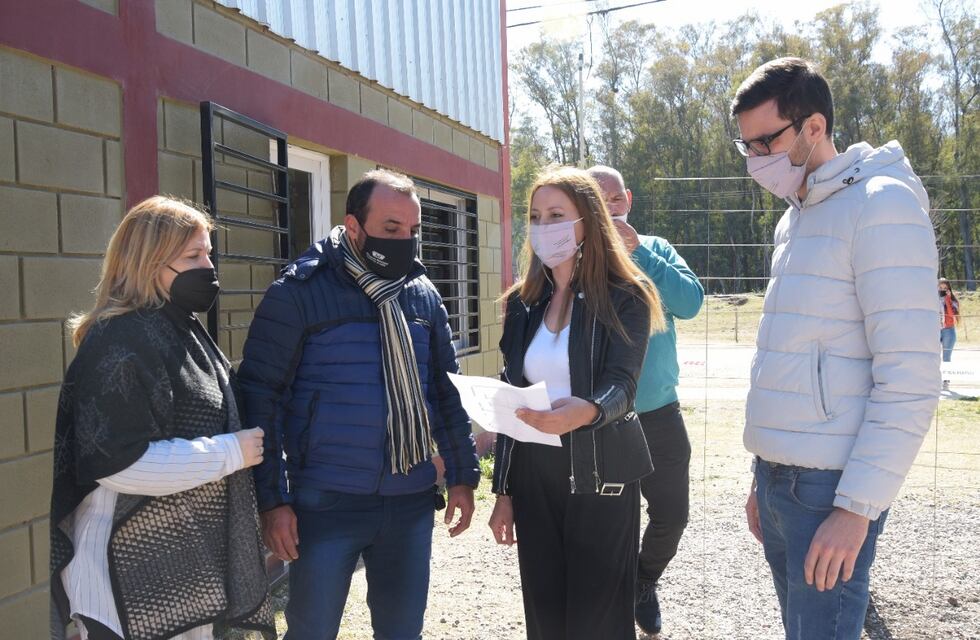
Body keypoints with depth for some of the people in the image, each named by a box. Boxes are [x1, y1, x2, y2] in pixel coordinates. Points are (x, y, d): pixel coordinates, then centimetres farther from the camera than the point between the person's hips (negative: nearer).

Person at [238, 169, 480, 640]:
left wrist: (463, 474, 10)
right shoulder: (298, 294, -10)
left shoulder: (424, 296, 6)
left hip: (411, 500, 5)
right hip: (326, 504, -4)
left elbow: (446, 391, 12)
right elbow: (260, 399, -10)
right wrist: (272, 499, -12)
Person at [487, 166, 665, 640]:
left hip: (601, 474, -4)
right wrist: (503, 491, 8)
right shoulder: (523, 302, 7)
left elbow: (621, 387, -18)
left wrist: (586, 411, -41)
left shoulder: (624, 298, -6)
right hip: (533, 474, 4)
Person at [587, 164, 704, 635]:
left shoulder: (656, 250, 1)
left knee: (671, 514, 11)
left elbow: (690, 303, -16)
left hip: (659, 414, 2)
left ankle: (645, 583, 39)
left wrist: (637, 252, -20)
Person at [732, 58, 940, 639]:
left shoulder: (881, 205, -11)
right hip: (780, 479, 8)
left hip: (831, 488, -8)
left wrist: (856, 507, -19)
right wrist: (765, 476, 17)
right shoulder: (795, 219, 14)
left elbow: (911, 380, -17)